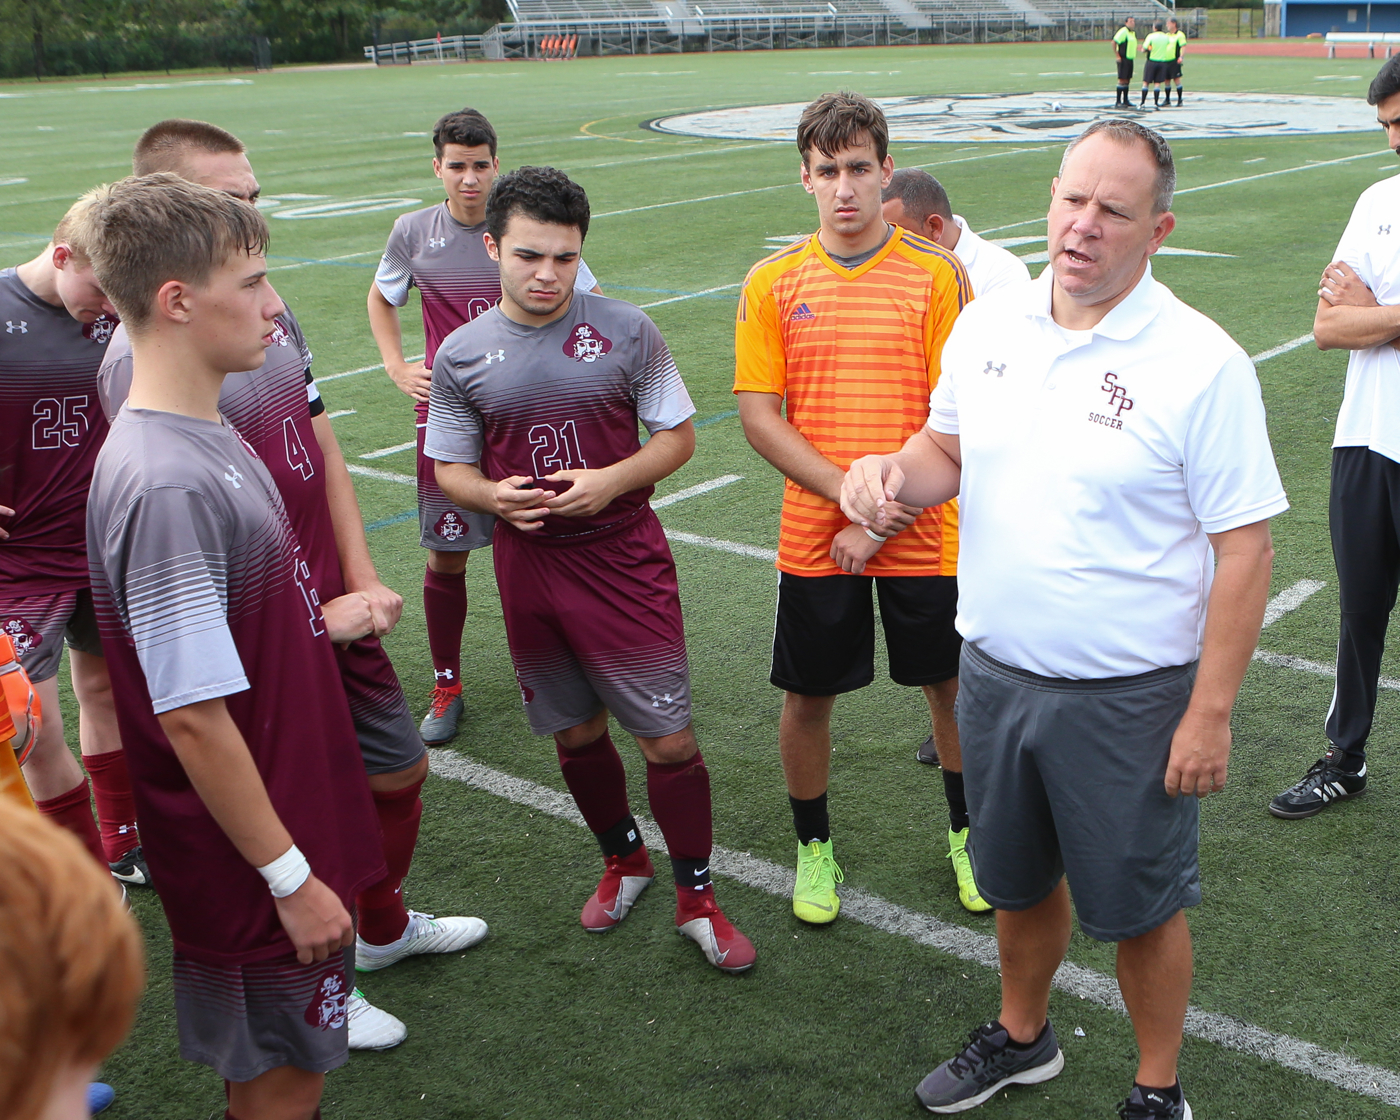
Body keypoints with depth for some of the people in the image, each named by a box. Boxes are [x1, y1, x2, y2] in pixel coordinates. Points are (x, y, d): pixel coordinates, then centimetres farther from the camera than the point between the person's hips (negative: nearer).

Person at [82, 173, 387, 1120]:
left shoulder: (208, 435, 3)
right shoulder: (167, 486, -28)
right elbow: (194, 718, -26)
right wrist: (291, 877, -20)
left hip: (297, 809, 9)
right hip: (253, 864, -9)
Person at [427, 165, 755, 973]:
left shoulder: (626, 331, -4)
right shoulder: (463, 353, 1)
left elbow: (678, 437, 1)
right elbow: (451, 467, 8)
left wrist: (610, 481, -17)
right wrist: (494, 496, -15)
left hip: (624, 557, -2)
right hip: (529, 564, 2)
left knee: (670, 738, -2)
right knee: (577, 733, 15)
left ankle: (697, 898, 18)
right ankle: (625, 861, 40)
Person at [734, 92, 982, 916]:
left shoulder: (939, 275, -4)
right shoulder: (774, 283, 0)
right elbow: (757, 414, -4)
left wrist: (883, 516, -14)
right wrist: (849, 491, -16)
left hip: (923, 534, -1)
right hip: (814, 535, 1)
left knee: (953, 687, 12)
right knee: (809, 695, 10)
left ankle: (967, 834, 36)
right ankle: (814, 849, 32)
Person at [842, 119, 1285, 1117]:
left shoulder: (1201, 362, -16)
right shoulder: (987, 324, 1)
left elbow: (1244, 549, -14)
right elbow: (951, 451, 16)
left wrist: (1211, 712, -16)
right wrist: (894, 471, -8)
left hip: (1128, 697, -5)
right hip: (995, 672, 5)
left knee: (1140, 906, 12)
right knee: (1019, 880, 23)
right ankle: (1022, 1037, 48)